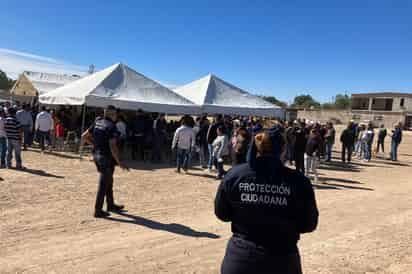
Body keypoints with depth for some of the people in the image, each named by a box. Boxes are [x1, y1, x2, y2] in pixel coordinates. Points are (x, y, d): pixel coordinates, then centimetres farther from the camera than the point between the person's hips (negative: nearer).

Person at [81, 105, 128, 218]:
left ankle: (111, 205, 34)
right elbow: (112, 146, -25)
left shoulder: (97, 123, 6)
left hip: (97, 155, 8)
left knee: (109, 181, 21)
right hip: (107, 158, -8)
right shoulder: (112, 127, -17)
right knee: (104, 184, 1)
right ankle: (98, 211, 9)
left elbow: (84, 136, 11)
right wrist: (119, 162, -19)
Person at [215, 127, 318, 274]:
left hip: (240, 258, 1)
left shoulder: (234, 175, -12)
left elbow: (221, 213, 1)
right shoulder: (298, 180, -16)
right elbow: (309, 224, -4)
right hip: (281, 261, -1)